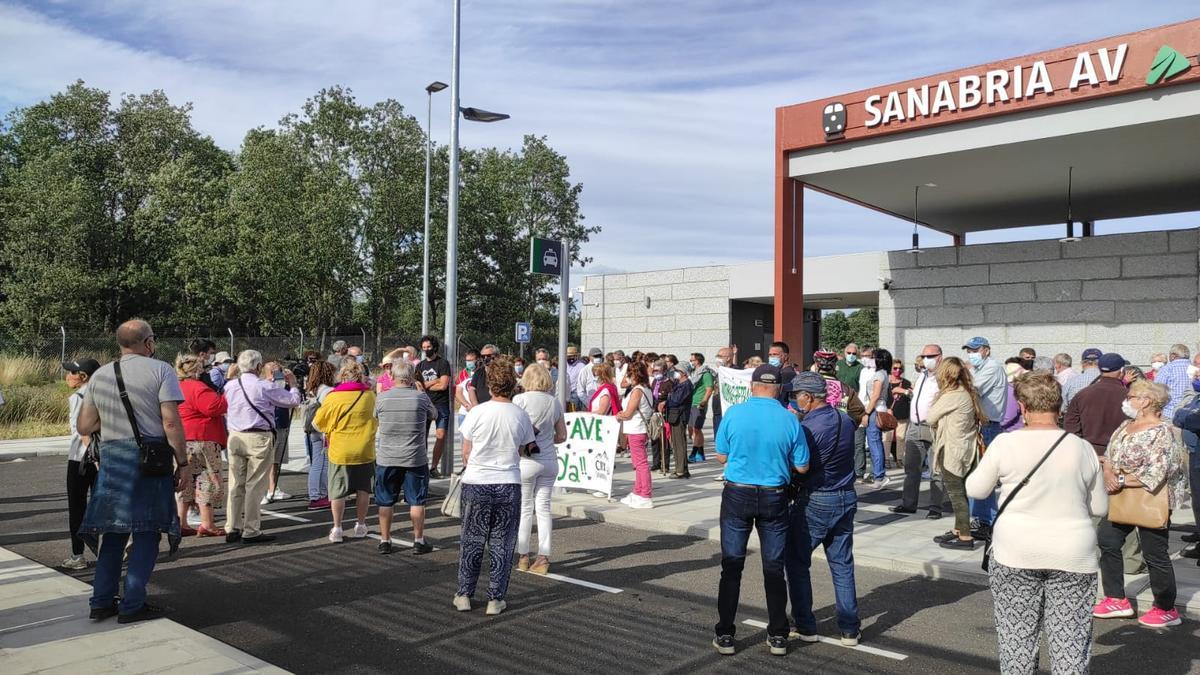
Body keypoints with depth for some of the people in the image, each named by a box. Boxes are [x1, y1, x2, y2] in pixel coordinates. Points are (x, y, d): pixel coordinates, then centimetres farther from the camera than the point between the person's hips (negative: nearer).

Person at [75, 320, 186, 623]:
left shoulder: (99, 375, 10)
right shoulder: (160, 370, -5)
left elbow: (83, 427, 11)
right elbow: (171, 422, -12)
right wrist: (182, 463, -6)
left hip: (112, 458, 5)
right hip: (150, 456, -5)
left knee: (114, 530, 16)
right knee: (147, 532, 3)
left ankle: (101, 602, 21)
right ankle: (132, 605, 5)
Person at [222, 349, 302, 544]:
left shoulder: (230, 386, 6)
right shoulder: (265, 387, -11)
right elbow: (293, 400, -3)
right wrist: (293, 383, 16)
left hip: (235, 437, 6)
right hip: (259, 439, -6)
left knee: (236, 484, 11)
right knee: (255, 486, 0)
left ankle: (232, 529, 17)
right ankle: (251, 531, 3)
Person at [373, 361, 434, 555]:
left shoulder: (381, 398, -7)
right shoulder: (421, 397, -9)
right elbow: (433, 415, 10)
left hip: (386, 458, 1)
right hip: (415, 458, -1)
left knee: (385, 501, 13)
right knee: (417, 501, 9)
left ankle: (385, 540, 19)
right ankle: (419, 541, 14)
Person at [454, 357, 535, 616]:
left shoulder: (477, 412, -10)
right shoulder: (520, 415, -5)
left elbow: (466, 453, -1)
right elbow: (524, 450, 7)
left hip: (476, 484, 0)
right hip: (509, 485, 1)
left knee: (472, 541, 14)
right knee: (501, 544, 10)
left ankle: (464, 595, 21)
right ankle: (496, 599, 14)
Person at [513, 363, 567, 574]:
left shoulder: (520, 400, -8)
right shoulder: (555, 402, 5)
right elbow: (562, 436, 9)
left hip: (527, 461, -4)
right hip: (549, 460, 4)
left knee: (525, 508, 7)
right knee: (544, 507, 10)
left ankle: (523, 557, 15)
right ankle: (543, 558, 11)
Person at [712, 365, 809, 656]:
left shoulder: (734, 414, -9)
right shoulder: (790, 420, -7)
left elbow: (721, 457, 1)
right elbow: (802, 467, -1)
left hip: (737, 494, -1)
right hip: (774, 498, 1)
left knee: (732, 567, 9)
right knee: (774, 569, 12)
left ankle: (725, 635, 14)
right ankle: (778, 637, 20)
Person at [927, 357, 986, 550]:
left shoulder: (952, 396, -19)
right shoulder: (966, 393, 8)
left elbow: (931, 417, -10)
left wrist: (935, 401, 10)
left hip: (952, 451, -9)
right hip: (964, 449, 9)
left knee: (957, 494, -3)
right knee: (958, 493, 17)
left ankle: (965, 537, 1)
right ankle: (958, 530, 27)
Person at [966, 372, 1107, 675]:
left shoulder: (1006, 443, -9)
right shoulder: (1082, 448, -2)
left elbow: (975, 490, 1)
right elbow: (1099, 508, 6)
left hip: (1015, 553, -1)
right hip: (1073, 556, 2)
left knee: (1017, 638, 12)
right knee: (1070, 640, 9)